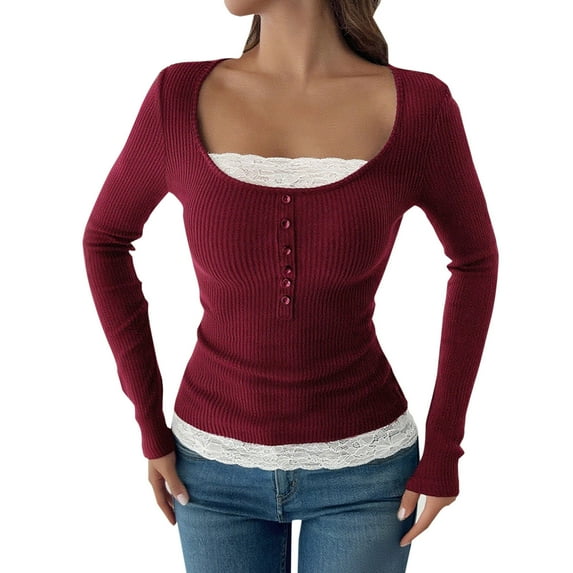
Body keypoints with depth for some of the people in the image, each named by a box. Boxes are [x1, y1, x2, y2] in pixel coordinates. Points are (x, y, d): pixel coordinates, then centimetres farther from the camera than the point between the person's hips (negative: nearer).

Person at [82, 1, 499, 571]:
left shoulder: (417, 105, -14)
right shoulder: (181, 97, -11)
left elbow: (476, 259, 0)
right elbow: (105, 238, 3)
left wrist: (444, 449, -2)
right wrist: (150, 426, 0)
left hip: (360, 465, -1)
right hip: (219, 463, 2)